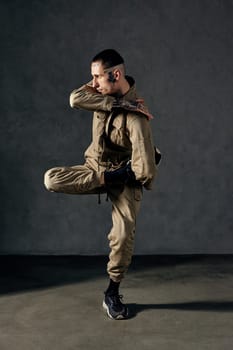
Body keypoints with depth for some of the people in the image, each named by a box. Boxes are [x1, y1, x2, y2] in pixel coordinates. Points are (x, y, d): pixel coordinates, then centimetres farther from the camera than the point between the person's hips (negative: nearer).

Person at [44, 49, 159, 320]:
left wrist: (142, 180, -9)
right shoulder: (102, 89, -6)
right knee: (51, 179, -22)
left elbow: (145, 168, -31)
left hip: (124, 177, -5)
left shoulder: (136, 117, -28)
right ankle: (107, 181, -12)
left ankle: (112, 295, 11)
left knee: (123, 237, -11)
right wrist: (119, 104, -31)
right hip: (94, 167, 5)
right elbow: (76, 99, -28)